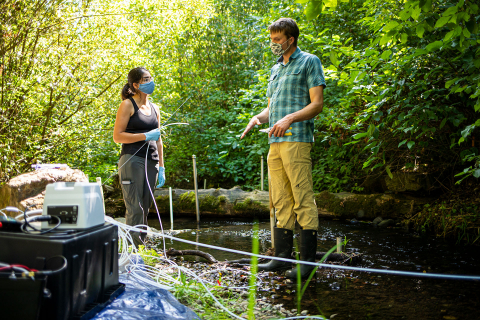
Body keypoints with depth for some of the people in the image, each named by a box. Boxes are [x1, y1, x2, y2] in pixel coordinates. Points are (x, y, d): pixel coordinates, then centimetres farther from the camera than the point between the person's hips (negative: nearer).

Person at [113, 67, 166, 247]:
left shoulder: (154, 108, 18)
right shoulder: (128, 105, -2)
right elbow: (117, 136, -8)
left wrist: (161, 167, 17)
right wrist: (145, 136, -13)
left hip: (151, 162, 7)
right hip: (132, 160, -6)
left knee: (145, 208, 8)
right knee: (135, 208, -9)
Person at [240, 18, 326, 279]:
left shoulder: (309, 62, 3)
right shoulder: (275, 69, 25)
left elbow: (317, 104, -6)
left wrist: (290, 118, -20)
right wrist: (257, 118, 6)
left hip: (297, 140, -8)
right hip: (275, 143, 8)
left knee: (302, 200, -8)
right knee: (280, 201, 8)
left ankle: (308, 261, -5)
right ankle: (282, 256, 13)